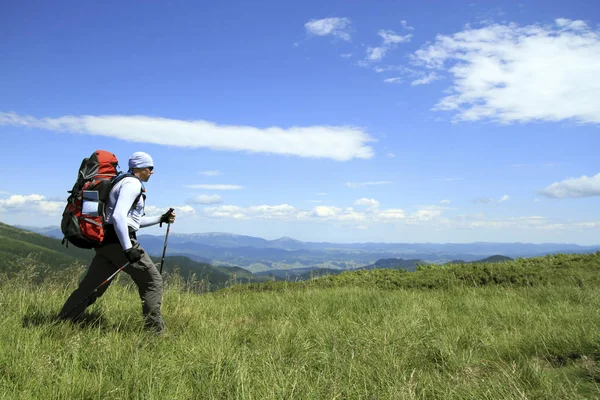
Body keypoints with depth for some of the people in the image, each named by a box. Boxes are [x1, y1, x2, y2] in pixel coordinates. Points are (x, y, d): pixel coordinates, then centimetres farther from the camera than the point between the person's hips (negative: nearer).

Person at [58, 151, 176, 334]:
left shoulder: (125, 183, 24)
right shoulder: (133, 184, -8)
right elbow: (118, 216, -22)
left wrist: (161, 219, 26)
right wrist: (129, 248, -25)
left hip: (104, 242, 10)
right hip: (118, 241, -10)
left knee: (90, 287, 10)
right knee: (152, 280, -1)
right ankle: (154, 329, 2)